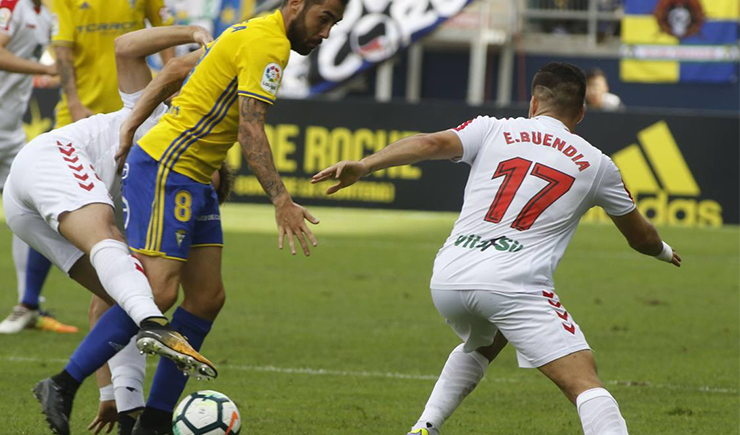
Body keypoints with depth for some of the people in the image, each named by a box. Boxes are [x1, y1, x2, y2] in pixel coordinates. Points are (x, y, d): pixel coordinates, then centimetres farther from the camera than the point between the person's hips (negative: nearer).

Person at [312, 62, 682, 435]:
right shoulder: (596, 164, 16)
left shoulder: (493, 130, 15)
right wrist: (663, 251, 52)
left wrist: (364, 165, -12)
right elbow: (639, 236, 29)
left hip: (447, 280, 4)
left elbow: (431, 143, -4)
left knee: (483, 344, 35)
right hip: (513, 285, -4)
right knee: (584, 382, -8)